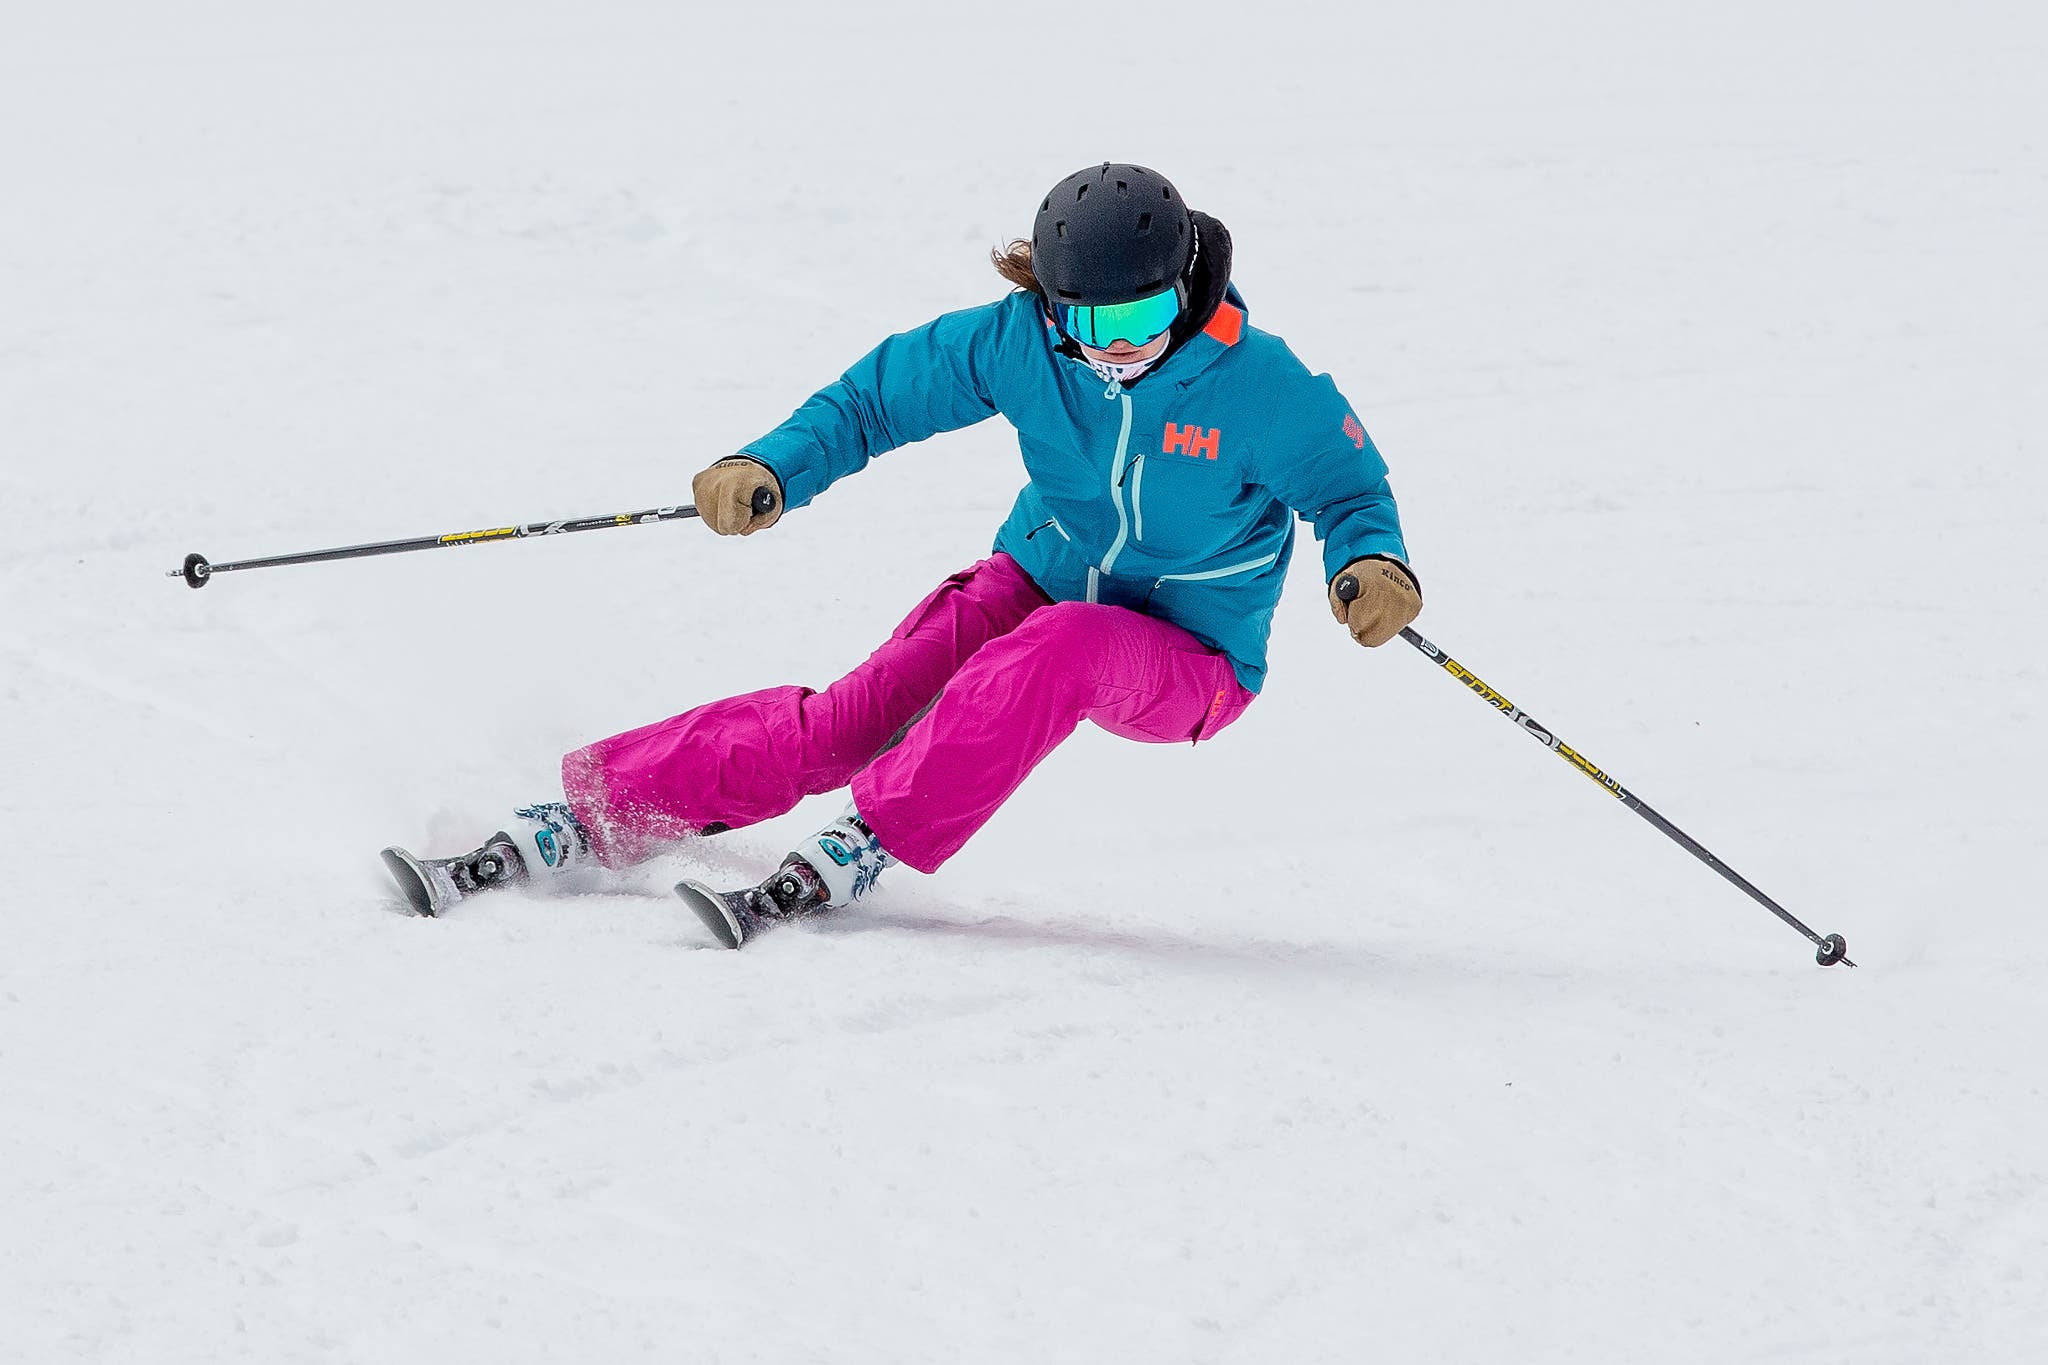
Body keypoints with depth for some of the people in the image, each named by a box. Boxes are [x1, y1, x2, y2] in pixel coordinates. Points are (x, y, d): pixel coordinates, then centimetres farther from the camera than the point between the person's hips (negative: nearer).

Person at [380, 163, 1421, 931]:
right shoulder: (1017, 342, -13)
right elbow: (877, 397, -3)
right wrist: (773, 469, -20)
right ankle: (579, 821, -19)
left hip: (1187, 663, -3)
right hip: (1038, 582, 3)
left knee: (1059, 644, -39)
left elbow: (1348, 489, -6)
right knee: (843, 724, -20)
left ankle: (860, 852, -38)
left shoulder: (1259, 387, -21)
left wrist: (1373, 561, -29)